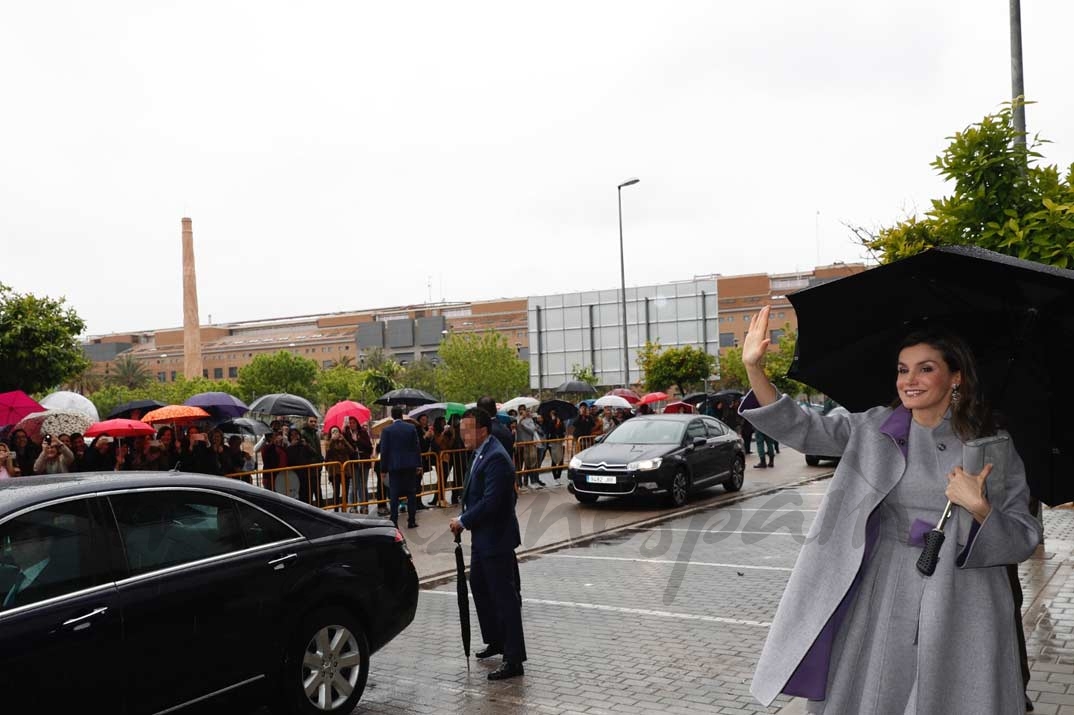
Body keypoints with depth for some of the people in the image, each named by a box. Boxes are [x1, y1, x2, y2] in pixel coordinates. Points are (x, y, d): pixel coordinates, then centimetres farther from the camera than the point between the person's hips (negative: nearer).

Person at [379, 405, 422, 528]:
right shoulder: (411, 428, 0)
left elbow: (384, 450, -4)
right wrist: (418, 464, 7)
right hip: (409, 465, 1)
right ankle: (411, 521, 9)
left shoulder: (387, 430, -5)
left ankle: (394, 522, -1)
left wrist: (384, 468, 2)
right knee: (411, 493, 8)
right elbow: (417, 447, 1)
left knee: (394, 495, 2)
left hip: (394, 466, -1)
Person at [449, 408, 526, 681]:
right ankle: (495, 641, 40)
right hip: (482, 537, 11)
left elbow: (490, 502, -27)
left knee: (505, 597, -3)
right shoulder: (482, 453, 9)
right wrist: (465, 520, 6)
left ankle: (514, 660, 5)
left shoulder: (496, 458, -23)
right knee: (479, 586, 23)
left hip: (496, 538, -11)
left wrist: (463, 521, -16)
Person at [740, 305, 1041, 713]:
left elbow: (1025, 541, 1)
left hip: (961, 607, -1)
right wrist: (754, 369, -15)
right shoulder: (874, 429, 4)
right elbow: (801, 429, -4)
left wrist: (979, 507, -18)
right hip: (885, 599, 1)